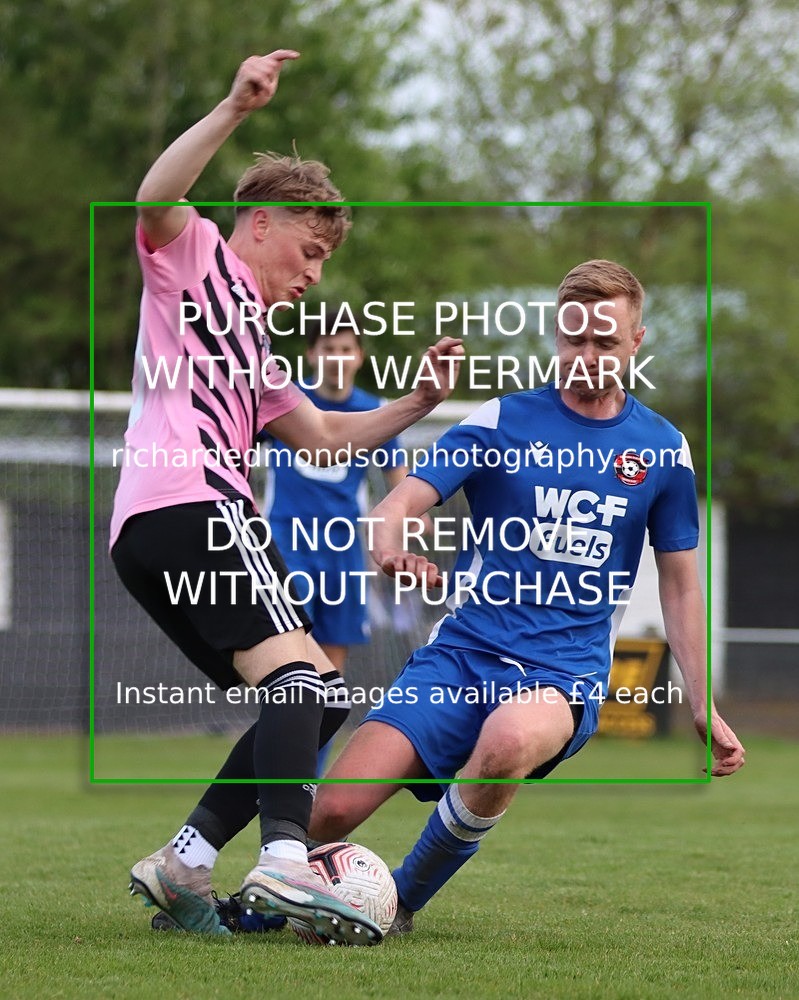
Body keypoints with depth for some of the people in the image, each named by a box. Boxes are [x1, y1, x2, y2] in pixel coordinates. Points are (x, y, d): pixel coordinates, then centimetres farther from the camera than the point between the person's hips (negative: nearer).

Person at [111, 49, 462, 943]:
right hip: (194, 501, -10)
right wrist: (234, 111, -22)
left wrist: (415, 406, 25)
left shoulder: (248, 338, 35)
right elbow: (154, 199, -14)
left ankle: (183, 865, 0)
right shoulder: (194, 256, 10)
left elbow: (323, 436, 37)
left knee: (314, 704, 7)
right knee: (299, 674, -22)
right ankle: (284, 861, -38)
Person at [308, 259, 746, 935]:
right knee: (331, 811, -18)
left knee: (509, 740, -40)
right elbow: (401, 503, -8)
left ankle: (402, 903, -15)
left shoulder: (662, 449, 9)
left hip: (567, 670, 0)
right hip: (465, 652, 0)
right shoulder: (502, 421, 4)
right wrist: (391, 542, -32)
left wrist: (704, 707, 11)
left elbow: (680, 585, 17)